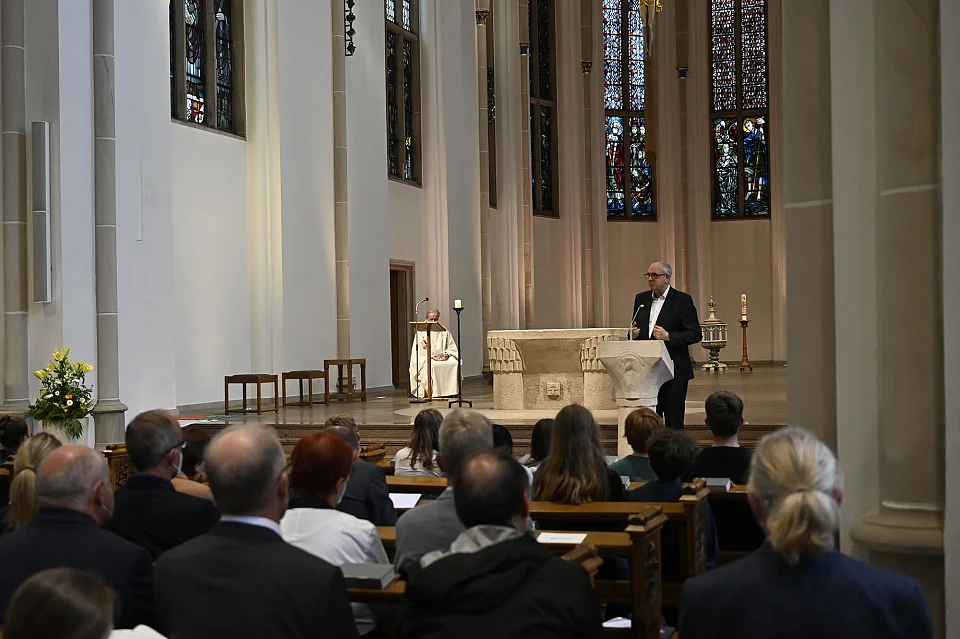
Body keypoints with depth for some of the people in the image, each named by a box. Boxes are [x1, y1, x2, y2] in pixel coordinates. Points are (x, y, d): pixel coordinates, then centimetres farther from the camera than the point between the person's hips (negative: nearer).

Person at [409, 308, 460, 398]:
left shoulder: (444, 332, 16)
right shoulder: (421, 332, 5)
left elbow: (452, 346, 15)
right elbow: (419, 350, -3)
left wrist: (446, 354, -7)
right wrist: (432, 356, -17)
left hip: (442, 357, 3)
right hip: (426, 359, -3)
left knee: (454, 363, -27)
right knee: (431, 365, -37)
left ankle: (451, 390, -24)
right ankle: (433, 392, -33)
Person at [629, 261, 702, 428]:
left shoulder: (682, 300, -4)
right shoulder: (641, 299, 13)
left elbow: (695, 334, -8)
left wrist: (668, 336, -19)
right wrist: (634, 334, -3)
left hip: (674, 371, -5)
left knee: (674, 421, -2)